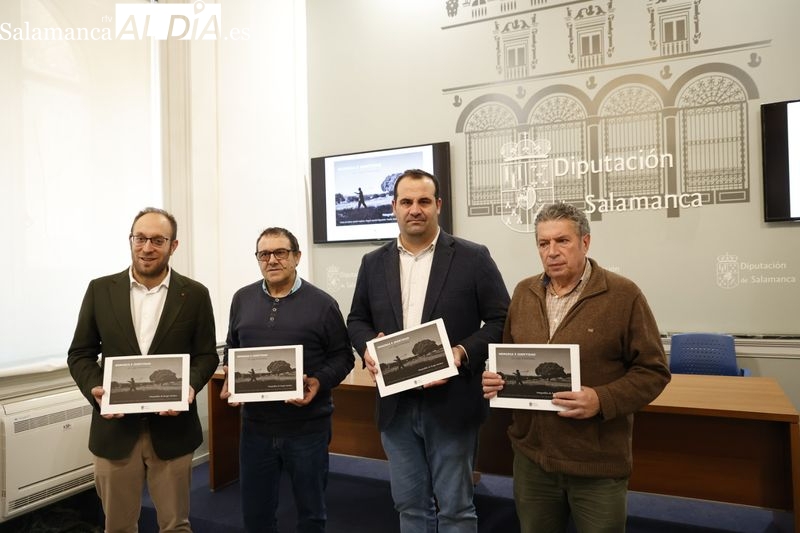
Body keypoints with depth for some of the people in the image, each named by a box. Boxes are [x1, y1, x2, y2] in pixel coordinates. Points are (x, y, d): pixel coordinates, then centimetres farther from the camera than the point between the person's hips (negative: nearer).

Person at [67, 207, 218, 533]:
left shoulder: (195, 295, -3)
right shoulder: (100, 290, 1)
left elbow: (207, 355, 1)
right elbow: (80, 353, 5)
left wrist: (191, 385, -18)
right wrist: (94, 389, -13)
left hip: (172, 429, -1)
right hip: (115, 428, 1)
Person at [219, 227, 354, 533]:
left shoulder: (322, 303, -7)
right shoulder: (242, 299, 5)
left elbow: (342, 356, -3)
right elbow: (231, 348, 15)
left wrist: (319, 382, -20)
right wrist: (229, 379, -2)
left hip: (308, 426, -3)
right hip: (255, 425, 3)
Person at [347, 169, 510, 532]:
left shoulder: (473, 258, -4)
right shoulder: (373, 263, 7)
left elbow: (502, 320, -5)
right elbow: (357, 320, 13)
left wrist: (464, 353, -19)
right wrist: (367, 348, -7)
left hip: (451, 403, -3)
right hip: (396, 404, 4)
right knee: (409, 504, 18)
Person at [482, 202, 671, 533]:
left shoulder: (623, 295, -9)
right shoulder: (523, 293, 6)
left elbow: (653, 370, -8)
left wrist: (602, 400, -22)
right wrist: (496, 379, -5)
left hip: (598, 464, -4)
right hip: (531, 456, 4)